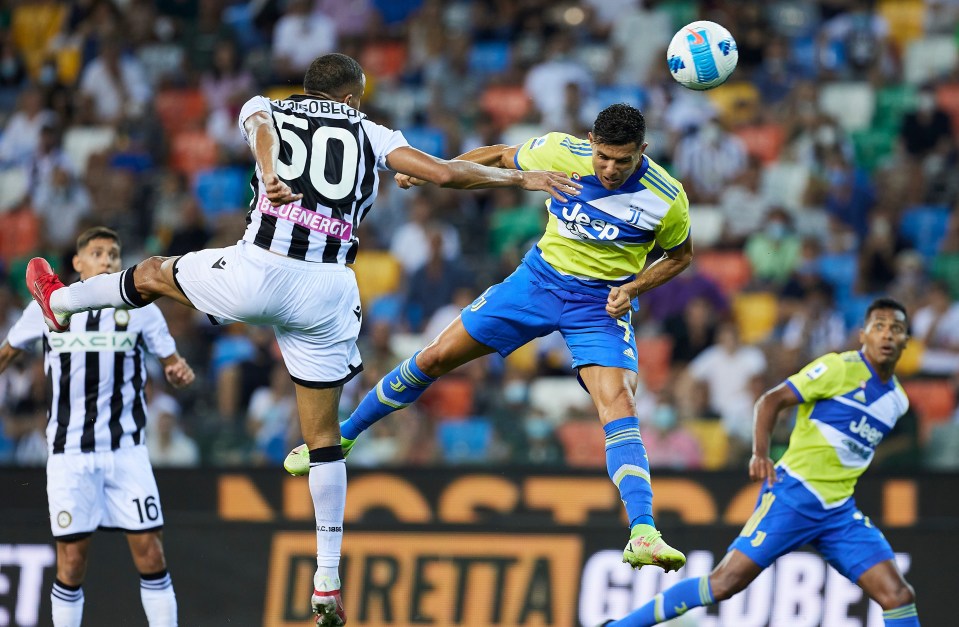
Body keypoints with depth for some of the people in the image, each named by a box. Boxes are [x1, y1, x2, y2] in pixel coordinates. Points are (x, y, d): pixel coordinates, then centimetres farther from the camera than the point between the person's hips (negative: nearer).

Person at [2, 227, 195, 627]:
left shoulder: (140, 309, 2)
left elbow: (171, 363, 7)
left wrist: (179, 373, -14)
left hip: (126, 448, 0)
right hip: (69, 452, 0)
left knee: (149, 552, -5)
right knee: (71, 560, -3)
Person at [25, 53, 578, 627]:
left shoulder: (266, 110, 18)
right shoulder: (369, 134, 17)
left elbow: (261, 131, -6)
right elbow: (444, 173, 8)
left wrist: (271, 176, -27)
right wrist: (521, 179, 21)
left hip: (256, 273, -1)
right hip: (328, 293, 1)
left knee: (153, 274, 31)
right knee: (323, 435, 12)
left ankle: (60, 303, 56)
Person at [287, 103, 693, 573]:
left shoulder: (666, 198, -21)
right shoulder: (559, 153, -18)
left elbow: (680, 255, 1)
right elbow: (503, 156, 4)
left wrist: (633, 289, -15)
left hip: (602, 304, -3)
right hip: (540, 278, 3)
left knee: (618, 404, -25)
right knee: (436, 357, 4)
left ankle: (643, 536, -31)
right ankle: (343, 436, 26)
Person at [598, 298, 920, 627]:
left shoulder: (897, 400, 13)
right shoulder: (841, 368, -7)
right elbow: (771, 400, -11)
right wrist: (760, 454, -25)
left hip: (840, 512, 6)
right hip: (794, 495, -6)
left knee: (899, 596, -8)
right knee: (725, 581, -11)